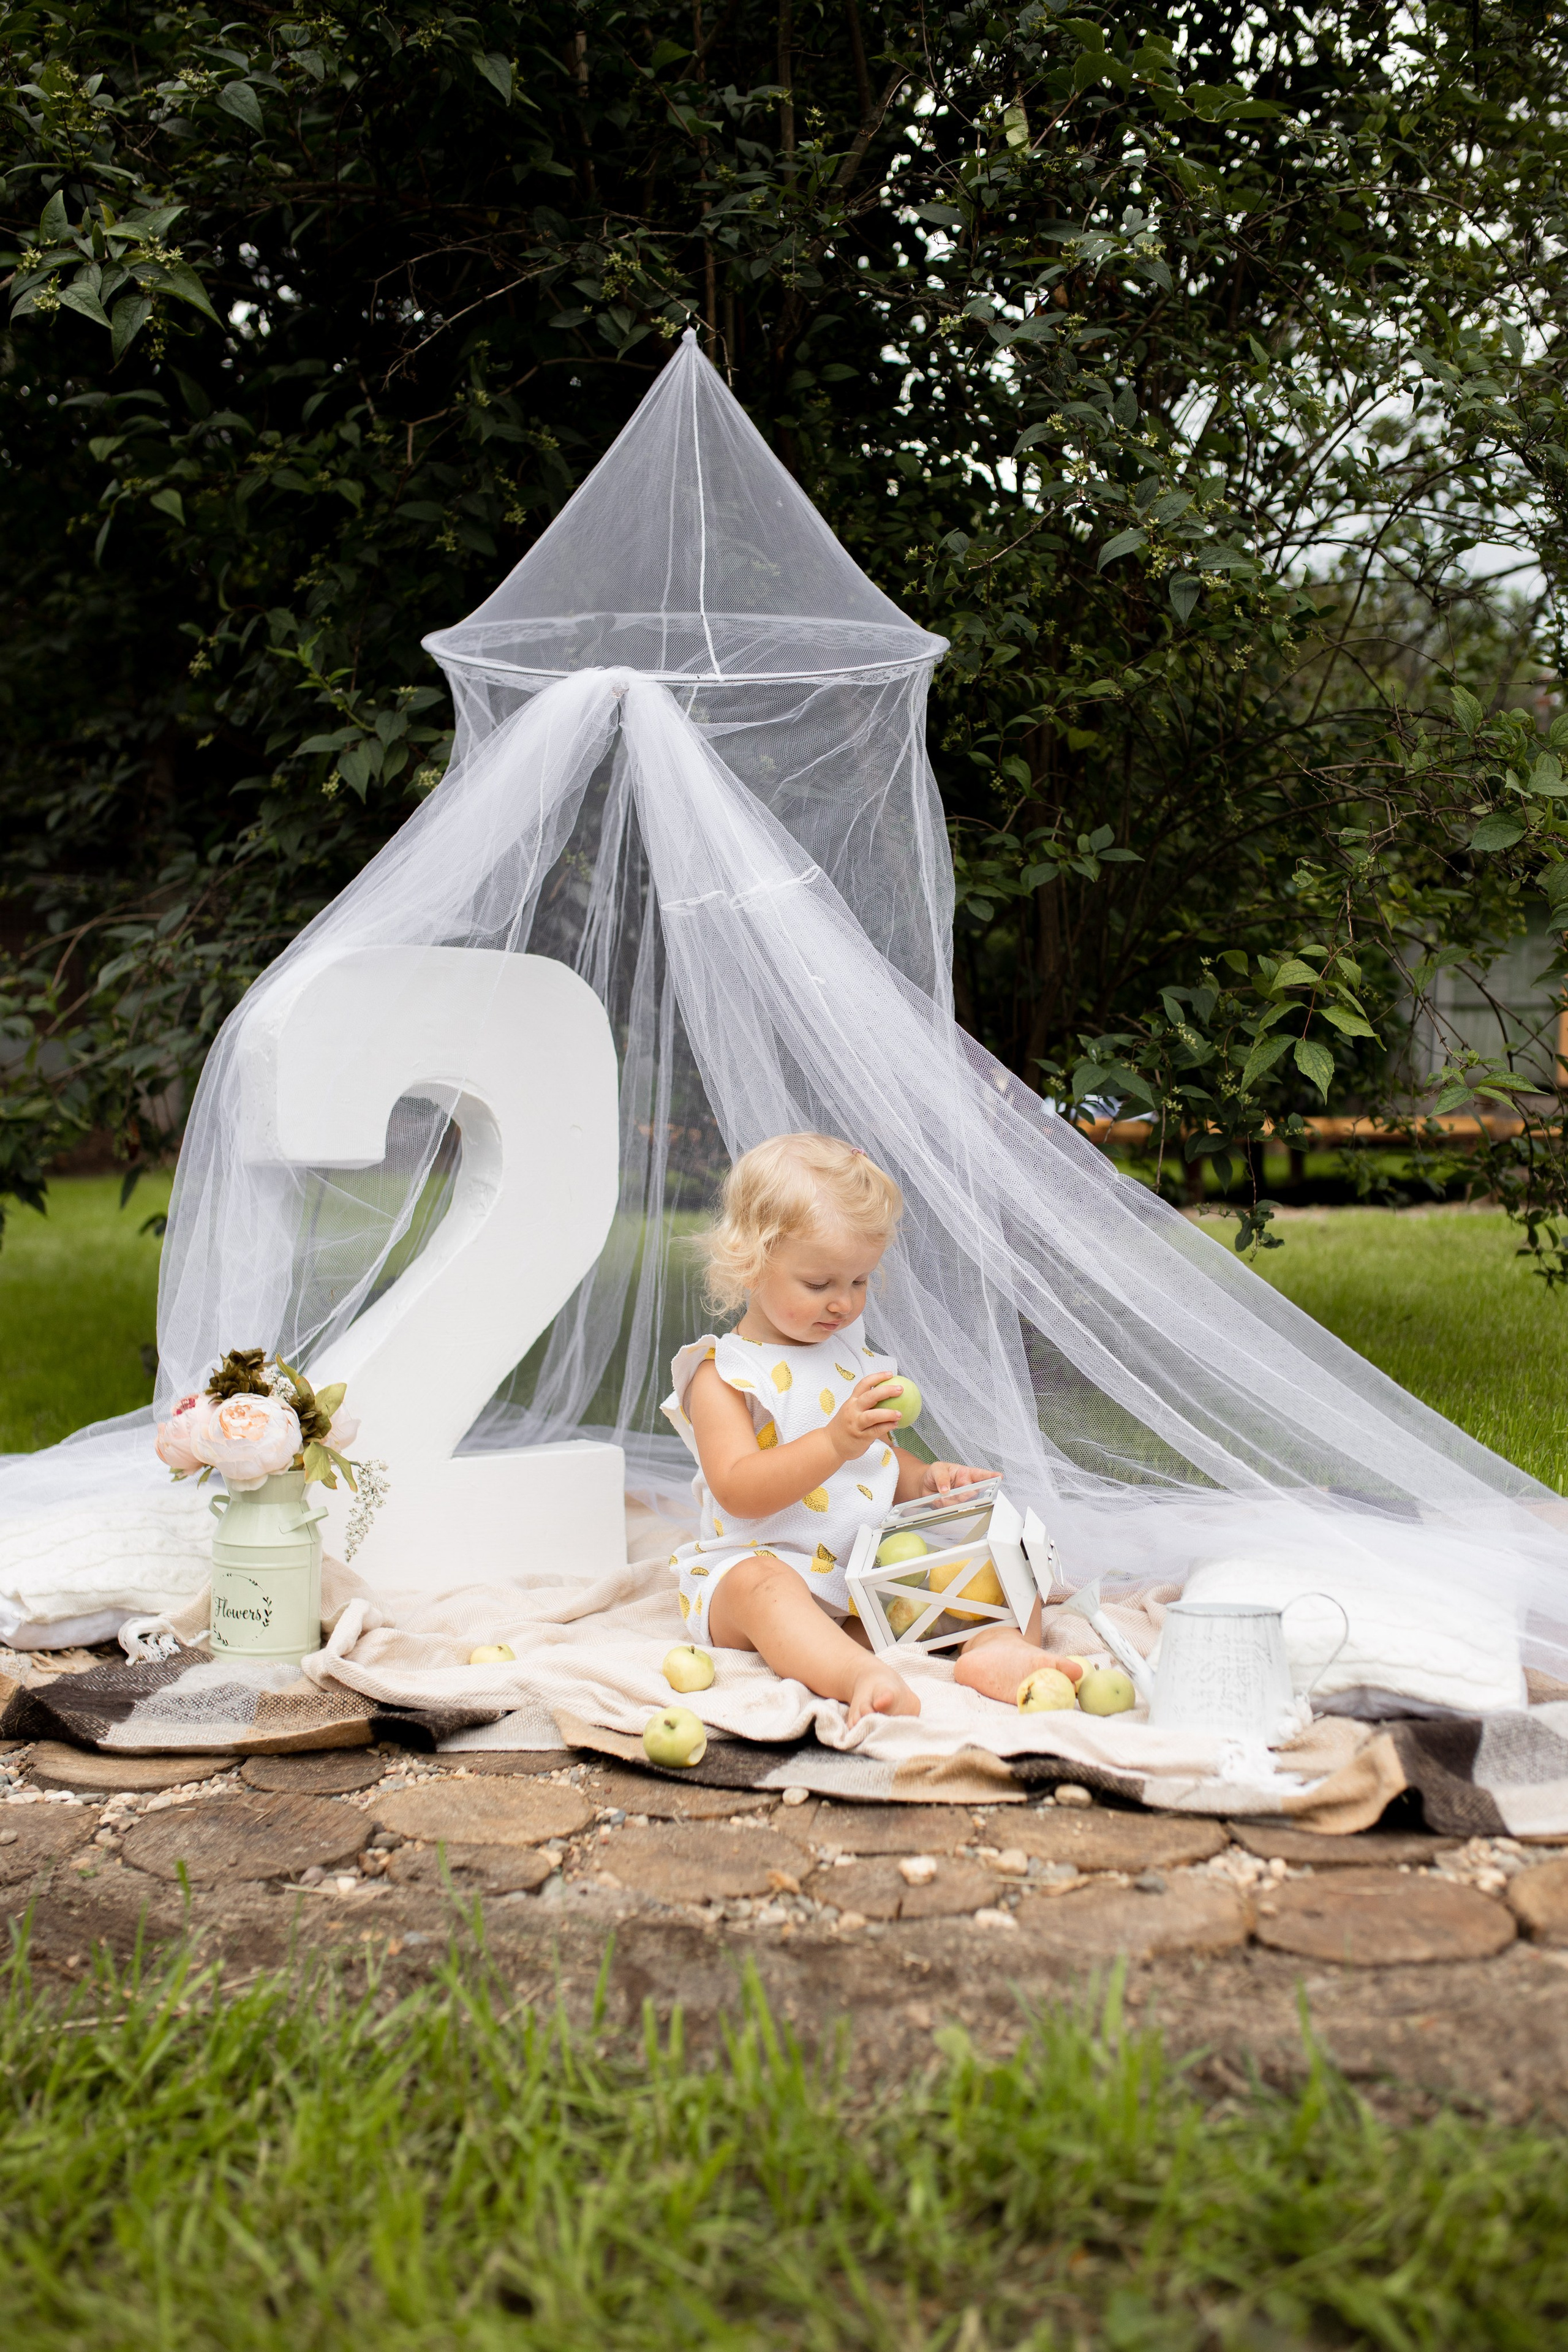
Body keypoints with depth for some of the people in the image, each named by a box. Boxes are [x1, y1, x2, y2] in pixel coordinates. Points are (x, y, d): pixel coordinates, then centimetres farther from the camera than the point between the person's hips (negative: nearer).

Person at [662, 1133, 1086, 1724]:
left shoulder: (855, 1357, 17)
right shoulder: (722, 1375, -5)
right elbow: (739, 1492, -19)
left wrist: (924, 1478, 2)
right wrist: (835, 1442, -31)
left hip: (876, 1575, 6)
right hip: (768, 1562, -6)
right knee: (759, 1585, -40)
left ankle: (999, 1645, -38)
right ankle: (861, 1676, -63)